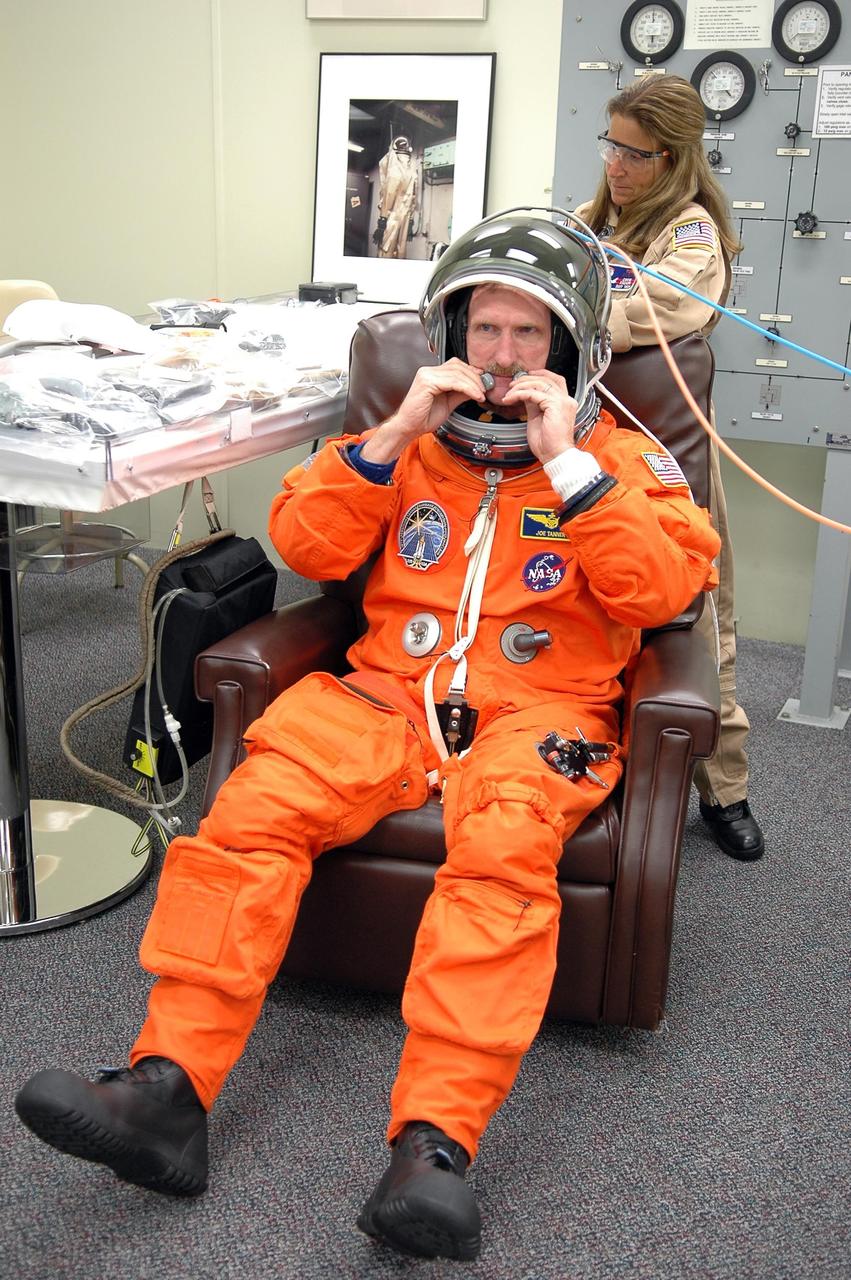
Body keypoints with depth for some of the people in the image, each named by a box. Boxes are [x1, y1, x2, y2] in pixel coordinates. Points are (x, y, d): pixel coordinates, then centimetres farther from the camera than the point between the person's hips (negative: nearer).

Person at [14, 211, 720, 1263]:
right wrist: (392, 437, -3)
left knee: (502, 851, -35)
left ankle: (434, 1141, -37)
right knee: (253, 806, -24)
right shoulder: (412, 440, 19)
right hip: (389, 692, 3)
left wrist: (567, 462, -8)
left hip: (537, 708, -2)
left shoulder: (619, 457, 13)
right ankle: (166, 1089, -24)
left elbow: (664, 588, -3)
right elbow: (304, 546, 8)